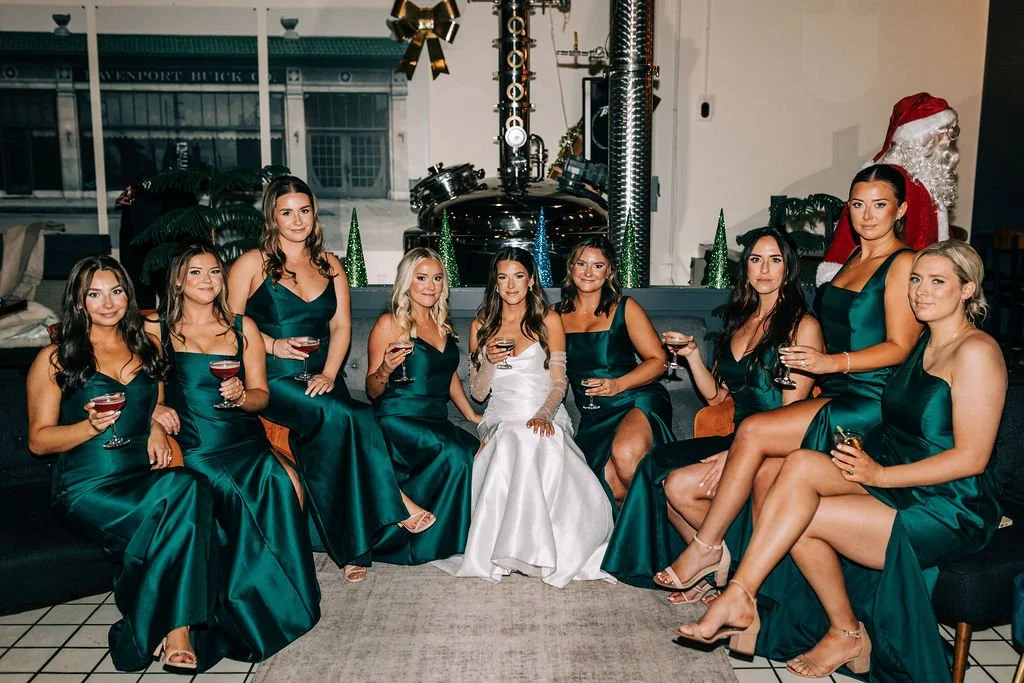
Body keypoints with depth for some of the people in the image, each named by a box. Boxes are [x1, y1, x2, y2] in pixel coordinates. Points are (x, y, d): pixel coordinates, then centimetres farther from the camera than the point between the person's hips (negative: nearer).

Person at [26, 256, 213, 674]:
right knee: (184, 491, -34)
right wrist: (92, 426, -16)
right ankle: (174, 630, -23)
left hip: (145, 478, 4)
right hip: (87, 489, -4)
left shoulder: (147, 349, 17)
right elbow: (38, 440, 3)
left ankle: (165, 630, -26)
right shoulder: (55, 360, 5)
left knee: (194, 490, -34)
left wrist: (157, 426, 6)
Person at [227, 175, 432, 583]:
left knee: (332, 432, -25)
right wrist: (274, 345, -15)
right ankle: (395, 504, -21)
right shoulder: (252, 264, 4)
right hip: (272, 381, -3)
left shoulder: (329, 265, 15)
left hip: (319, 381, 4)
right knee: (345, 416, -29)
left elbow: (341, 326, 7)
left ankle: (351, 547, -21)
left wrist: (329, 373, -8)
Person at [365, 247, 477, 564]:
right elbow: (372, 392, -2)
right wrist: (385, 370, -23)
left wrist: (471, 414, 21)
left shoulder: (443, 324, 15)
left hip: (436, 423, 6)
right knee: (456, 455, -29)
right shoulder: (390, 324, -3)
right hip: (397, 422, -6)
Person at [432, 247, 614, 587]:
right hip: (501, 419, 1)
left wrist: (544, 415, -17)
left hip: (545, 418, -1)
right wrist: (490, 361, -8)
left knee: (537, 443, -38)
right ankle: (505, 546, -24)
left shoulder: (548, 320, 9)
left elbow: (558, 383, 3)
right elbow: (478, 393, 13)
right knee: (512, 443, -36)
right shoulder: (481, 326, 14)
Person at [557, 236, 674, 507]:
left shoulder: (625, 308, 4)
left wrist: (618, 384, -13)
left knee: (625, 453, -35)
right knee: (611, 484, -27)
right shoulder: (557, 314, 12)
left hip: (638, 401, -2)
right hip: (593, 416, 2)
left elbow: (657, 360, 2)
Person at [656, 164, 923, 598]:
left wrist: (832, 362, -24)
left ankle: (705, 546, -9)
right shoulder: (853, 259, 20)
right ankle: (766, 591, -9)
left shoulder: (903, 264, -5)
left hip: (871, 403, -7)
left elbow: (900, 347, -12)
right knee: (766, 470, -15)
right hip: (836, 397, 7)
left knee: (754, 431, -21)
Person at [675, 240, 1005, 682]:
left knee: (801, 517, -21)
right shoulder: (925, 342, 14)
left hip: (952, 511, -7)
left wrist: (880, 474, -18)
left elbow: (971, 458, -18)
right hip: (900, 485, 7)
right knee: (800, 466, -18)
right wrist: (865, 460, -1)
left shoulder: (976, 351, -13)